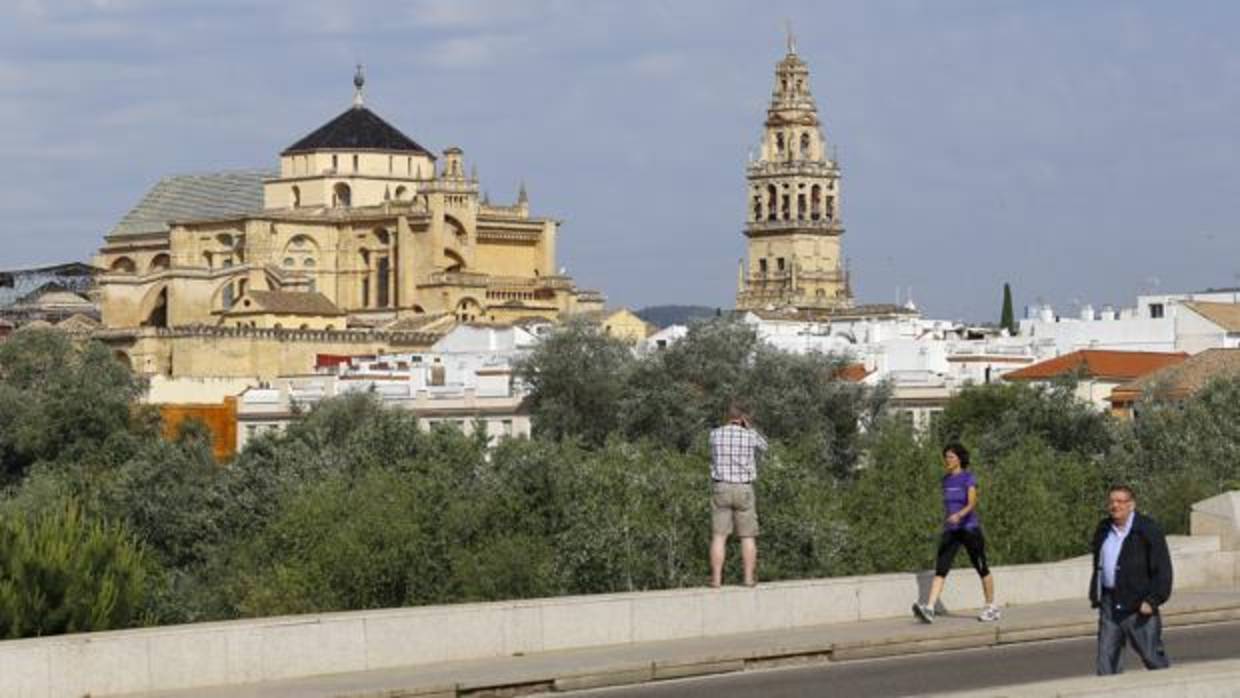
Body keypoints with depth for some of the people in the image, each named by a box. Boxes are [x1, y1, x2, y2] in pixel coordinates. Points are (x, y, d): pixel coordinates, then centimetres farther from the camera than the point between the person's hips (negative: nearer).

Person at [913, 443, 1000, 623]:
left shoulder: (969, 478, -8)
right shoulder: (946, 480, 11)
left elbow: (972, 504, -21)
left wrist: (959, 515, -39)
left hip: (969, 528, -5)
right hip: (950, 530, 5)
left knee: (981, 568, 8)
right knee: (940, 568, -11)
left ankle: (992, 608, 24)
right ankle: (929, 609, -23)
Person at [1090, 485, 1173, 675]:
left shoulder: (1147, 530, -7)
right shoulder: (1104, 530, 13)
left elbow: (1162, 570, -9)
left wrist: (1152, 600, -15)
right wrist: (1095, 595, 15)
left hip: (1139, 605, -6)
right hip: (1110, 603, 6)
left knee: (1152, 655, 0)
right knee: (1106, 655, 1)